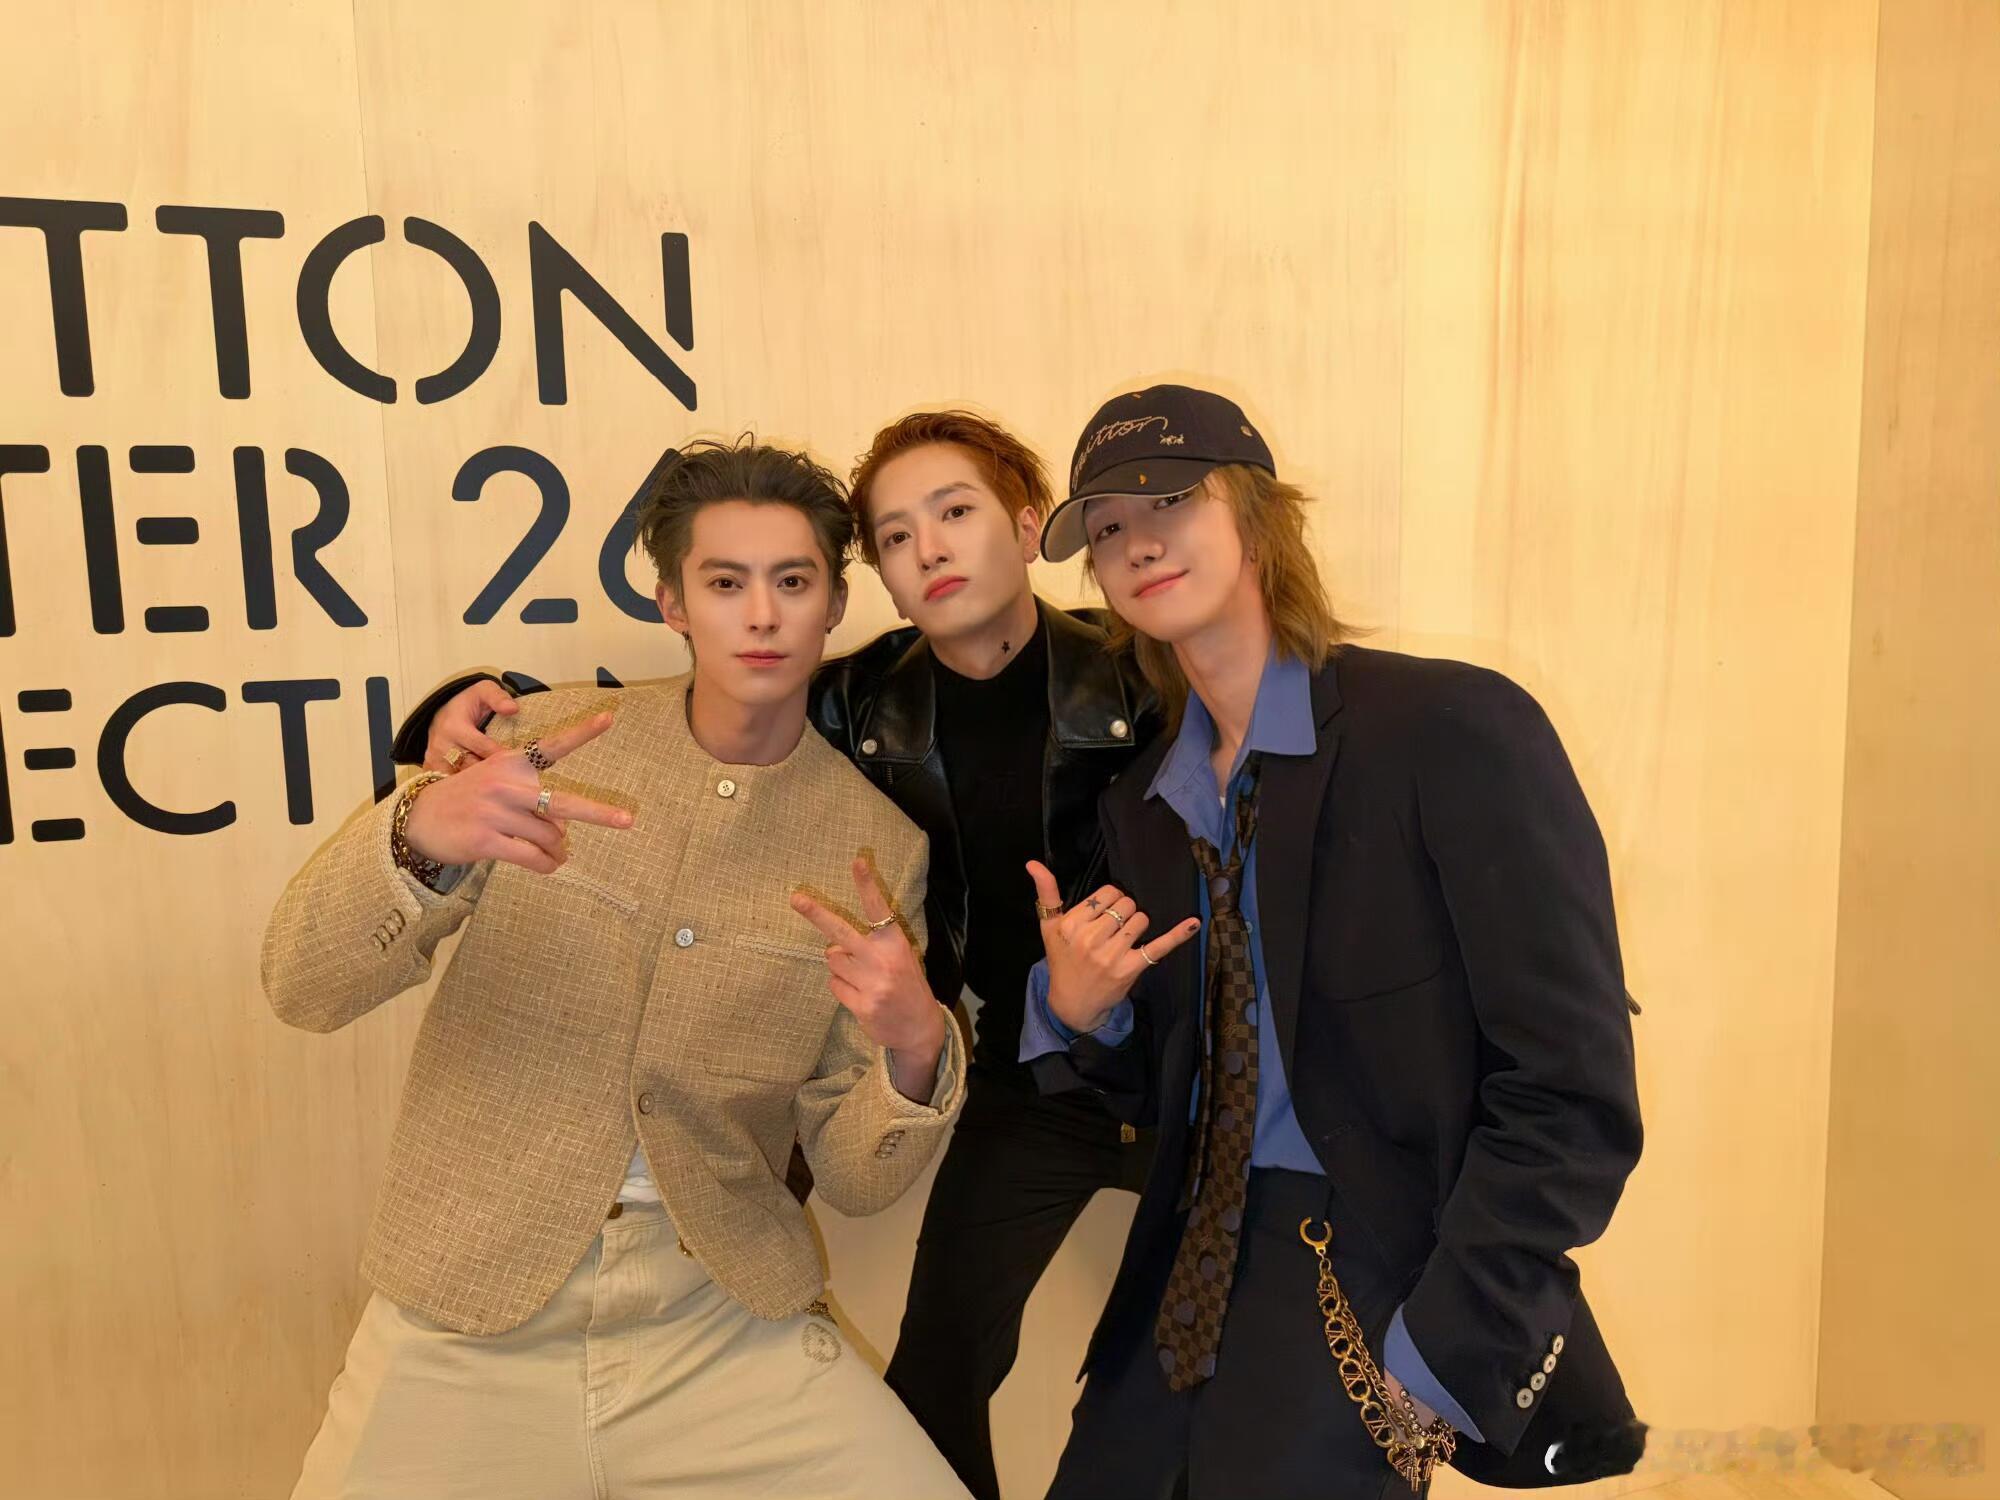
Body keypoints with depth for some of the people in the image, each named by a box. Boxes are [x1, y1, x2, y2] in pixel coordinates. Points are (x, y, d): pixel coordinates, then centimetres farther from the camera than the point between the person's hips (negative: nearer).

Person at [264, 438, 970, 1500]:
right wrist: (419, 835, -28)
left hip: (723, 1328, 1)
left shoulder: (879, 846, -3)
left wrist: (913, 1055, -21)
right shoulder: (545, 746, -3)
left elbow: (853, 1177, 1)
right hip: (467, 1325, 0)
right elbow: (302, 988, -8)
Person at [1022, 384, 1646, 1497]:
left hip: (1381, 1273, -5)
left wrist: (1432, 1364, -16)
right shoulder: (1143, 808, 6)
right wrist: (1075, 1012, -7)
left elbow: (1572, 1100, -15)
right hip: (1198, 1270, 6)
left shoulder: (1455, 730, -14)